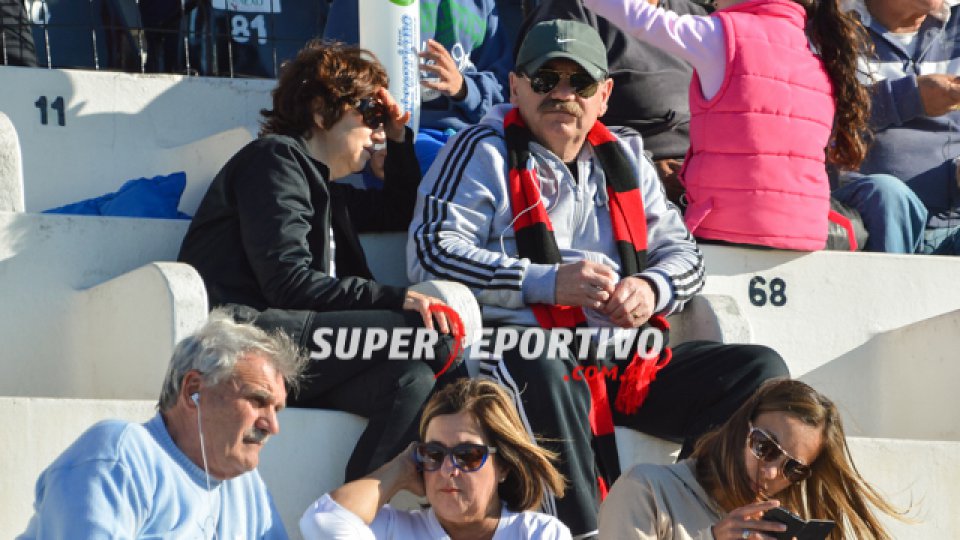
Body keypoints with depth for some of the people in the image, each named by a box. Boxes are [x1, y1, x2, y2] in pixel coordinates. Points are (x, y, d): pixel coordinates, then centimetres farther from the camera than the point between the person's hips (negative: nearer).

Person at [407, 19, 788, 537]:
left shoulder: (624, 155, 22)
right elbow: (430, 251, -8)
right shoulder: (482, 151, 5)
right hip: (521, 347, -6)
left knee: (758, 372, -11)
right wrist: (546, 282, -17)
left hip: (623, 358, 6)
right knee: (542, 376, -41)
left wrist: (650, 290, -4)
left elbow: (681, 252, 22)